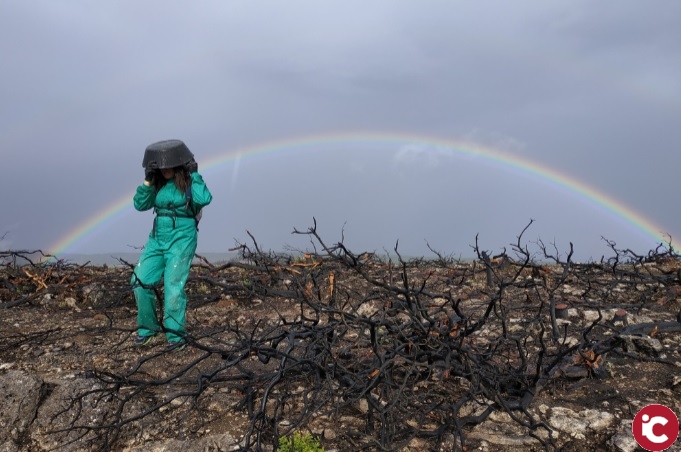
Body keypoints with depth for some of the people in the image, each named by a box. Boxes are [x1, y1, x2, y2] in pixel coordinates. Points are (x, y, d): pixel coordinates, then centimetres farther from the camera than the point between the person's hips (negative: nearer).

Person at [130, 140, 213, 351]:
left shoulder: (189, 180, -6)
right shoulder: (158, 182, 7)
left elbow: (204, 199, -25)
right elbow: (140, 204, 1)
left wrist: (195, 174, -20)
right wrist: (148, 181, -9)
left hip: (182, 238, -5)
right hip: (158, 237, 5)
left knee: (173, 285, -12)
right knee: (140, 280, -1)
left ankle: (176, 334, 0)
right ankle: (148, 327, 17)